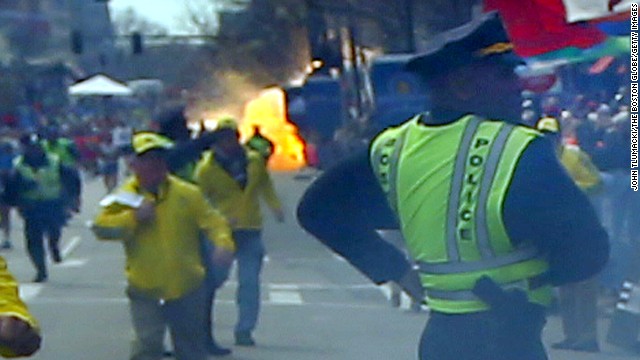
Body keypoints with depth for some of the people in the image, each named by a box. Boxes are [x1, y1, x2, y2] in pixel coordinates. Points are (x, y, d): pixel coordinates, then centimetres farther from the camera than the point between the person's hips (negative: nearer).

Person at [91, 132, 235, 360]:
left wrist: (223, 243, -24)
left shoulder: (187, 194, -1)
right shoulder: (126, 197, -2)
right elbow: (101, 228, -9)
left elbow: (213, 221, -4)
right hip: (145, 290, -2)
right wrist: (133, 217, -20)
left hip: (187, 289, 2)